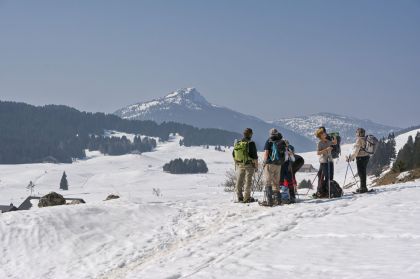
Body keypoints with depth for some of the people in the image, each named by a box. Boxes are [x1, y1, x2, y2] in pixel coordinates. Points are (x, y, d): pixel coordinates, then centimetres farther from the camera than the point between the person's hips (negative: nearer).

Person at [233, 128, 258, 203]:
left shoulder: (237, 143, 3)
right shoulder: (251, 143, -13)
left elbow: (234, 155, 11)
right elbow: (254, 156, -13)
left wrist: (236, 164, 21)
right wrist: (256, 165, -3)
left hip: (239, 165, 5)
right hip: (249, 165, -5)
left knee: (239, 181, 11)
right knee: (248, 181, 2)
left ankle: (240, 197, 14)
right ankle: (246, 198, 2)